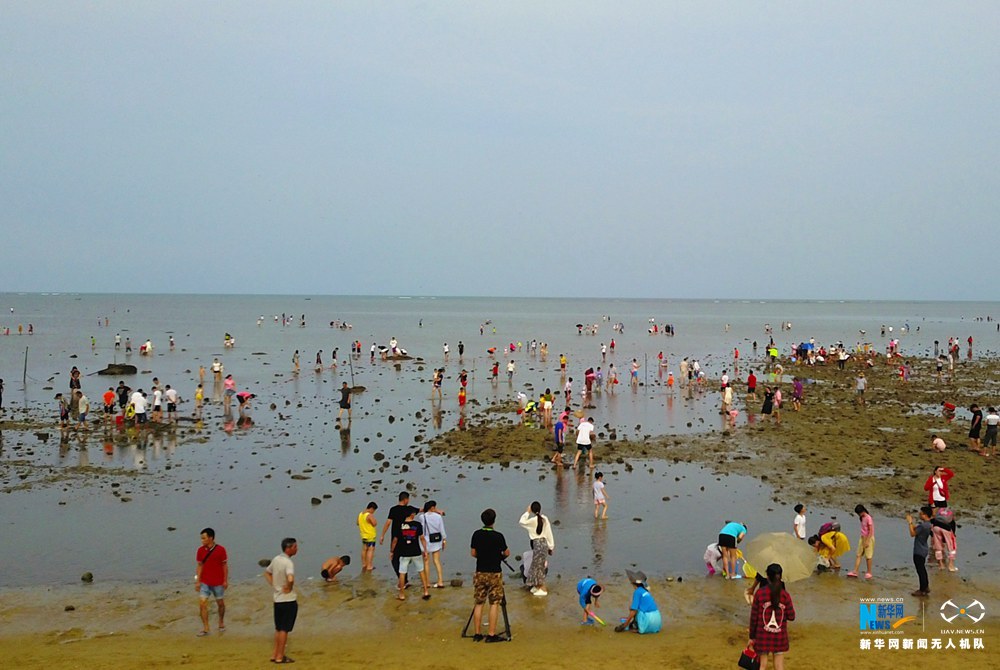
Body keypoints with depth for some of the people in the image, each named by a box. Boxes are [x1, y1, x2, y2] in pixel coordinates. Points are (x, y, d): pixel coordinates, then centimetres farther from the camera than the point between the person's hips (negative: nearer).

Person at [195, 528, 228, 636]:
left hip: (218, 582, -2)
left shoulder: (220, 550, -11)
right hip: (205, 582, 2)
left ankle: (221, 623, 34)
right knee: (202, 603, -7)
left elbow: (225, 565, -4)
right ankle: (205, 628, 0)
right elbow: (199, 566, 3)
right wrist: (197, 581, 0)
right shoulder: (200, 550, -3)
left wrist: (226, 580, -4)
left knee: (220, 603, 11)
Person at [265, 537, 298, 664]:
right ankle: (280, 657, 6)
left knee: (278, 628, 18)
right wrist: (289, 588, -18)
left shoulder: (276, 559, 6)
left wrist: (274, 585, 12)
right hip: (288, 600, -8)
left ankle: (275, 655, 23)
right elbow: (290, 579, -37)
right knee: (284, 629, 1)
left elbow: (267, 573, 21)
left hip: (277, 599, 8)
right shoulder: (288, 562, -21)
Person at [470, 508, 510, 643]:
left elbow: (473, 553, 7)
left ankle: (477, 634, 13)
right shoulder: (498, 536, -12)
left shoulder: (476, 535, 0)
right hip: (494, 573, -4)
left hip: (479, 573, 4)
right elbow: (506, 553, -2)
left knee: (479, 603, 11)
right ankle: (491, 634, -1)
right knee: (494, 604, 1)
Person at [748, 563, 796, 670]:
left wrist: (752, 637, 4)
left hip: (763, 636, 0)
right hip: (779, 637, 0)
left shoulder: (759, 593, -9)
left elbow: (754, 616, -5)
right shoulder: (785, 595, -9)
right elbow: (791, 617, -5)